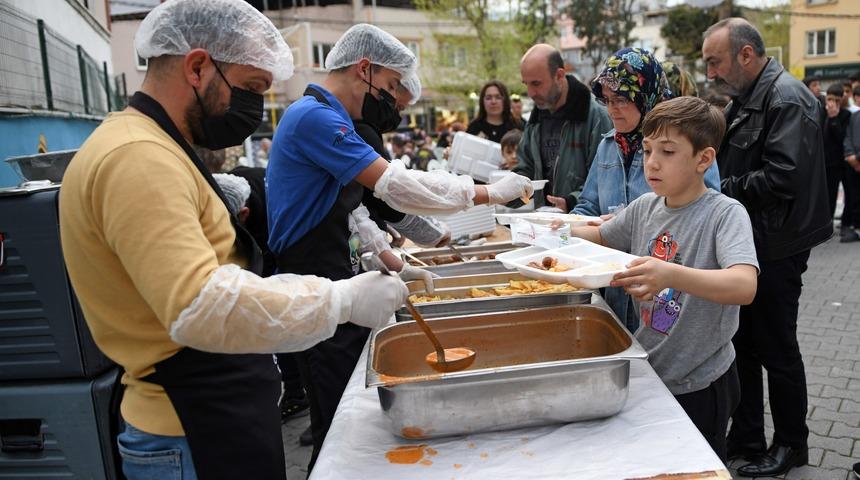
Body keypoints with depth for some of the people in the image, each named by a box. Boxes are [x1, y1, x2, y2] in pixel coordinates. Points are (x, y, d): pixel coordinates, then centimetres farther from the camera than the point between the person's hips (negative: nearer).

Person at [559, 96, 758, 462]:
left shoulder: (725, 213, -20)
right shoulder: (645, 207, -2)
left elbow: (745, 286, -36)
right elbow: (602, 236, 16)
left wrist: (670, 275, -51)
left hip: (699, 386, -5)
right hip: (648, 370, 6)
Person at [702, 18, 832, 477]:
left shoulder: (787, 99, -17)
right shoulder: (745, 99, 13)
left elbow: (783, 177, -27)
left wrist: (720, 190, -19)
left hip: (775, 249, -9)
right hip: (744, 242, 9)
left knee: (777, 350, 5)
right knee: (741, 344, 16)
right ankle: (746, 438, 30)